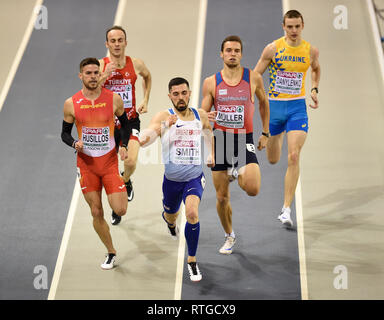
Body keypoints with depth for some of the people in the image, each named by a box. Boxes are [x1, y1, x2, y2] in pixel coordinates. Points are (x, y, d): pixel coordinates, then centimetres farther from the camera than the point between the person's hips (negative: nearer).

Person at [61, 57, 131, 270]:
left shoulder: (114, 99, -5)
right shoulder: (71, 104, -4)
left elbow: (125, 124, 10)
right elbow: (65, 133, 6)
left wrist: (124, 146, -7)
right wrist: (74, 144, -15)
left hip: (109, 161, -1)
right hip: (86, 163, 1)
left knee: (120, 210, -8)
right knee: (96, 213, 6)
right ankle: (111, 253, 25)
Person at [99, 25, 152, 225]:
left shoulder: (136, 64, -5)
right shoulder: (100, 65, -9)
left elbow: (147, 77, 18)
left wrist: (146, 100, 10)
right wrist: (104, 77, -30)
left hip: (130, 121, 0)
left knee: (131, 162, -19)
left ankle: (126, 181, 19)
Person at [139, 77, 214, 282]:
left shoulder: (200, 115, -2)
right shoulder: (164, 117, -14)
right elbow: (143, 141, -30)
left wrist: (211, 153, 21)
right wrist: (165, 125, -41)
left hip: (194, 177, 0)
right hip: (172, 178, 0)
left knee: (192, 213, -24)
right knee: (171, 215, 21)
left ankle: (192, 261, -6)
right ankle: (169, 221, 64)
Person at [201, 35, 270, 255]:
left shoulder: (254, 78, 0)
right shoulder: (211, 83, 1)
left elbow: (264, 103, 17)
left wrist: (265, 133, 15)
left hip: (244, 140, -1)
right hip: (220, 140, 1)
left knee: (253, 189, -21)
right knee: (222, 197, 7)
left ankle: (238, 173, 13)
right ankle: (230, 236, 31)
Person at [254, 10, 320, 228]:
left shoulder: (311, 51, 0)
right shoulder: (273, 48, -6)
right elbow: (255, 75, 0)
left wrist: (315, 90, 9)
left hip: (298, 107, 0)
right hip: (274, 106, 0)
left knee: (294, 157, -15)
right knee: (273, 160, 13)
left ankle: (286, 210, -10)